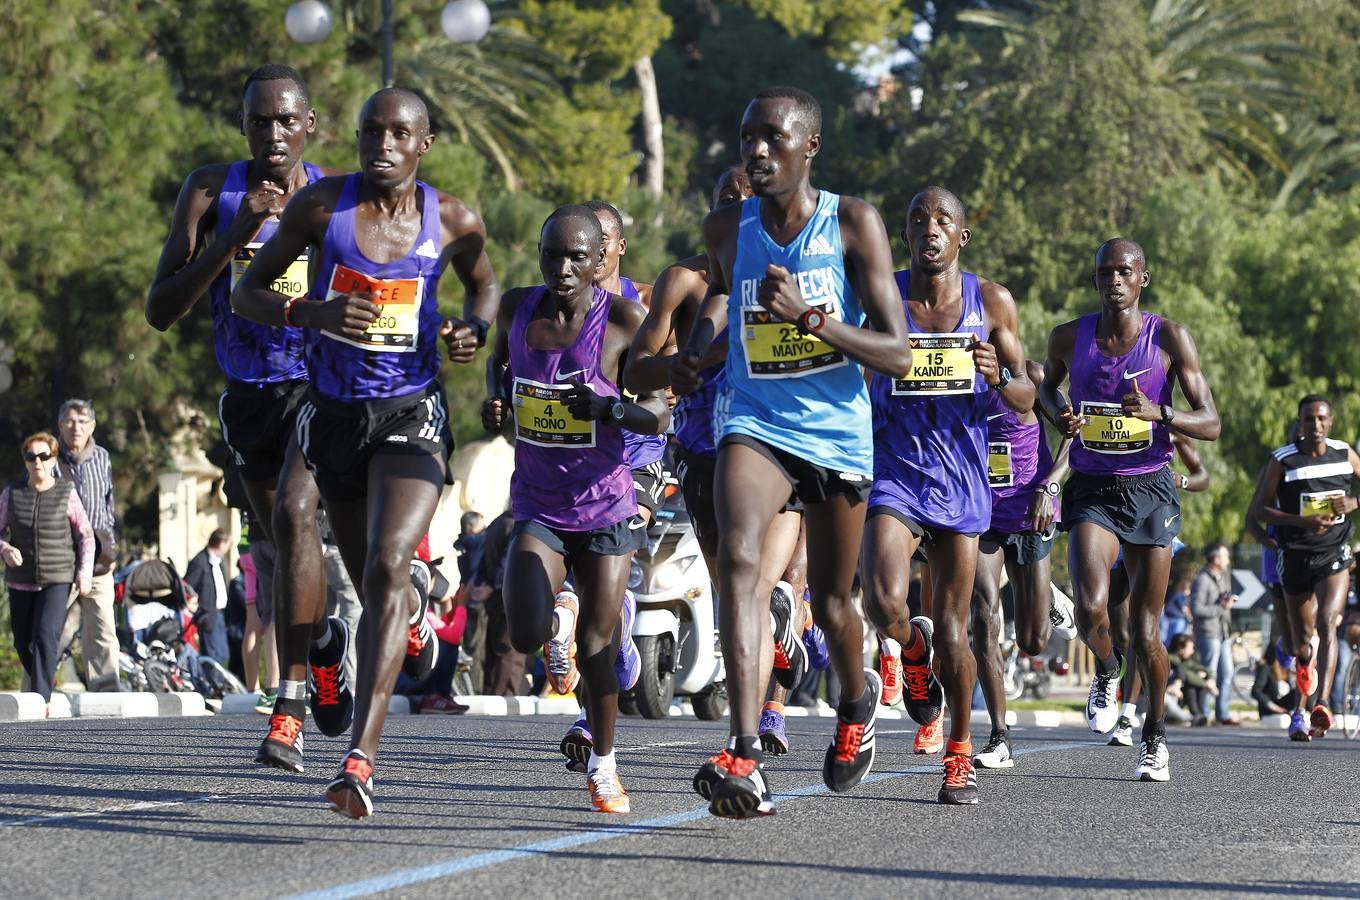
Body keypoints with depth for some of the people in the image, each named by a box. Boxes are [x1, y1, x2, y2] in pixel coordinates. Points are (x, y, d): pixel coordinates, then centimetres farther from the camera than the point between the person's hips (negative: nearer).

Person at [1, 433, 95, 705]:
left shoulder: (67, 493, -2)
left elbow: (85, 534, 4)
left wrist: (85, 571, -5)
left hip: (57, 580, -3)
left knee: (46, 635, -20)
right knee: (23, 642, 9)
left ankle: (42, 698, -22)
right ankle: (41, 685, 33)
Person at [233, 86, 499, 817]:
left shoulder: (452, 223, -4)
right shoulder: (323, 206, -7)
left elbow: (484, 284, 18)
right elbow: (245, 293, -3)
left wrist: (474, 330, -5)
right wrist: (308, 312, -24)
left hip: (411, 413, -2)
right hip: (334, 412, 2)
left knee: (386, 573, -22)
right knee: (376, 586, 17)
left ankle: (360, 759, -29)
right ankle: (417, 598, 59)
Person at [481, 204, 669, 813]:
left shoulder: (624, 322, -12)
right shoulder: (517, 308, -1)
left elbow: (659, 414, -8)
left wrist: (612, 408, -27)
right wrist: (494, 399, 0)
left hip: (603, 506, -2)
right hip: (536, 506, 2)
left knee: (596, 648, -1)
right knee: (527, 634, -18)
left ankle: (603, 764, 23)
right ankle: (560, 618, 20)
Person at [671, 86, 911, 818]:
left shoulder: (852, 224, -12)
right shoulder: (727, 229, -2)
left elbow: (898, 353, -15)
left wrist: (810, 317, -29)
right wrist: (699, 343, 1)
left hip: (836, 429, -1)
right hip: (754, 420, 1)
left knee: (830, 603, 13)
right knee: (738, 557, -27)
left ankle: (857, 701, 51)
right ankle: (746, 759, -39)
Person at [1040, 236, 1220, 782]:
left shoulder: (1169, 339, -7)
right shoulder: (1070, 338, -1)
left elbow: (1211, 424, -7)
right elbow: (1047, 384, 22)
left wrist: (1158, 413, -26)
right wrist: (1060, 414, -1)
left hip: (1150, 490, -1)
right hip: (1091, 490, 1)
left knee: (1146, 632, 4)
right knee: (1091, 609, -22)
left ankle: (1154, 736, 26)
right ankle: (1106, 671, 13)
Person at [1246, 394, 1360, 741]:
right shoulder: (1282, 461, -6)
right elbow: (1258, 509, -7)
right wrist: (1301, 521, -20)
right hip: (1296, 555, 0)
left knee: (1327, 624, -22)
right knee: (1303, 642, 8)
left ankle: (1320, 706, -33)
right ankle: (1301, 707, 29)